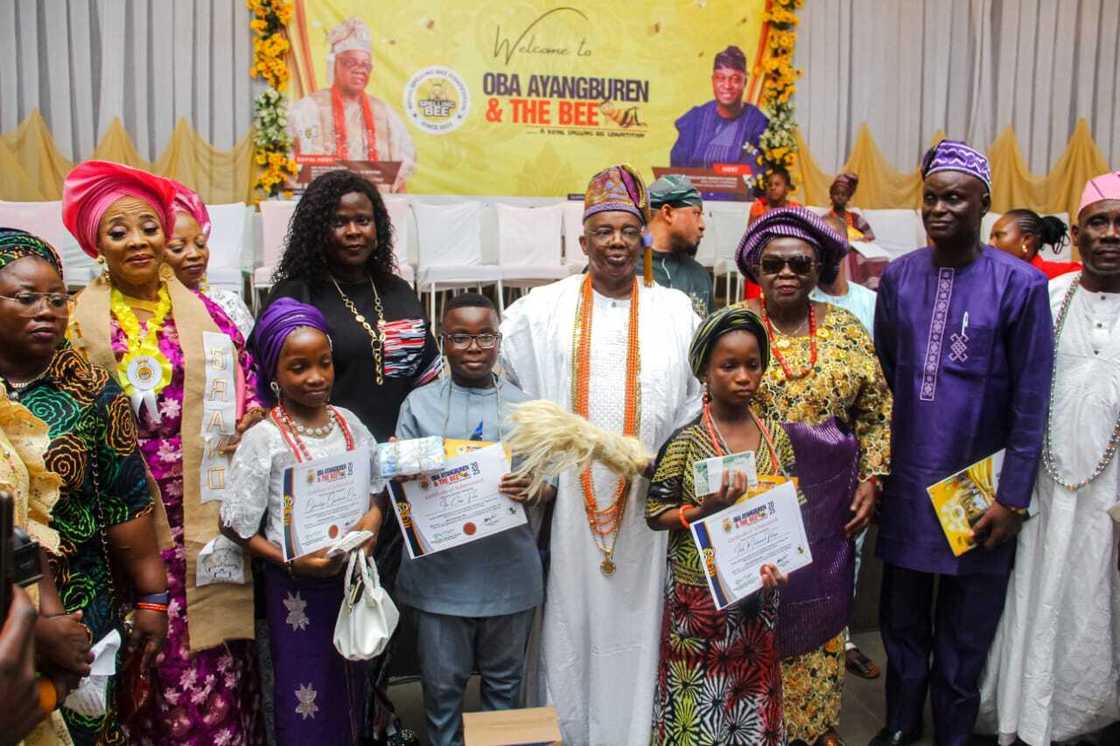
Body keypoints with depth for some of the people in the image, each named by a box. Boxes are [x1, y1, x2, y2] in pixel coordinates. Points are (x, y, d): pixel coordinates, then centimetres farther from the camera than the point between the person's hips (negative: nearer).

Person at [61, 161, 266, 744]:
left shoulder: (205, 312, 9)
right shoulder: (79, 321, 2)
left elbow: (246, 386, 12)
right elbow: (67, 416, 1)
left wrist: (252, 413, -5)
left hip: (207, 515, 2)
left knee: (216, 652, 5)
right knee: (154, 658, 3)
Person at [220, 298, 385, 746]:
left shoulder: (349, 423, -1)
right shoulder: (264, 439, -15)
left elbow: (378, 487, 11)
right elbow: (237, 525, -12)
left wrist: (374, 516, -10)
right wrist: (291, 560, -22)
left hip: (352, 575, 4)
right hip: (296, 586, -4)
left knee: (351, 688, 20)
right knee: (306, 701, 9)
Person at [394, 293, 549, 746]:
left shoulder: (524, 406, 3)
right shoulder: (419, 404, 1)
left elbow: (549, 483, 4)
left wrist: (533, 489, -19)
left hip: (508, 570, 1)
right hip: (440, 571, -1)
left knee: (504, 681, 17)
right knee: (442, 684, 13)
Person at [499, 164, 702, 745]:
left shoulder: (676, 311, 6)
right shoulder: (540, 310, 2)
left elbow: (698, 398, 9)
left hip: (644, 501, 1)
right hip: (566, 501, -1)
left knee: (633, 623, 10)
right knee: (568, 621, 9)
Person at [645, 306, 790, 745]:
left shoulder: (776, 436, 0)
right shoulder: (686, 441, -12)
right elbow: (654, 514, -9)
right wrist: (706, 508, -24)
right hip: (699, 593, -3)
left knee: (754, 691, 17)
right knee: (699, 704, 7)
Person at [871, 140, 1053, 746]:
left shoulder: (1020, 284, -9)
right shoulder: (898, 277, 1)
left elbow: (1031, 402, -8)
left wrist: (1012, 498, -10)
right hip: (904, 484, 3)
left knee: (964, 631, 12)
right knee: (902, 618, 17)